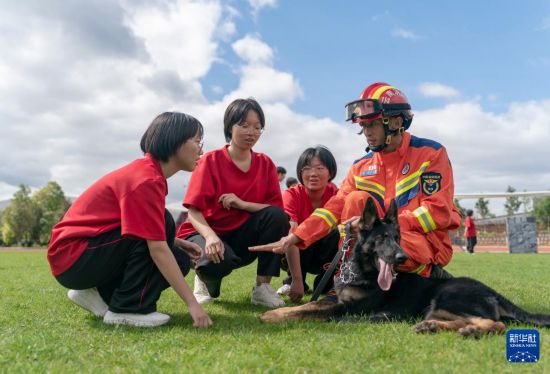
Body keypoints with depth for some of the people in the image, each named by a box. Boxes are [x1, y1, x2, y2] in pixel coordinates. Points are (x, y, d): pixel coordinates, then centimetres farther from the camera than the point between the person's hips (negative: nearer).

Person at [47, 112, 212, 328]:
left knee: (179, 261, 0)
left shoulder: (148, 172, 8)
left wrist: (179, 243, -3)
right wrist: (192, 303, -25)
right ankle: (126, 309, -14)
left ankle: (100, 294, 7)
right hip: (72, 256, -9)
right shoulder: (146, 180, -22)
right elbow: (157, 248, -27)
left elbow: (153, 233, 15)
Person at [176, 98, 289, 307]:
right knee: (219, 259, -38)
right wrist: (210, 236, -36)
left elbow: (277, 208, -10)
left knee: (277, 216, -24)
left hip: (242, 236, 3)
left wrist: (242, 204, -25)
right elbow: (194, 212, -16)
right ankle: (206, 278, 2)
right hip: (206, 232, -3)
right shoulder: (211, 161, -10)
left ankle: (262, 288, -14)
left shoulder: (265, 164, 0)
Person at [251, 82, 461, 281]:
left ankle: (430, 274, -5)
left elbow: (439, 212, -15)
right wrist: (295, 237, -16)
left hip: (429, 242, -4)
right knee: (356, 199, -16)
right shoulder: (362, 166, 7)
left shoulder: (431, 153, -7)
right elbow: (336, 207, -2)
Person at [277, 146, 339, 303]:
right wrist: (297, 280, -44)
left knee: (337, 233, -28)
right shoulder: (292, 195, -25)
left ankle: (325, 283, -8)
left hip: (327, 253, 1)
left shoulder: (336, 195, -19)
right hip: (298, 253, -1)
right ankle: (291, 281, -9)